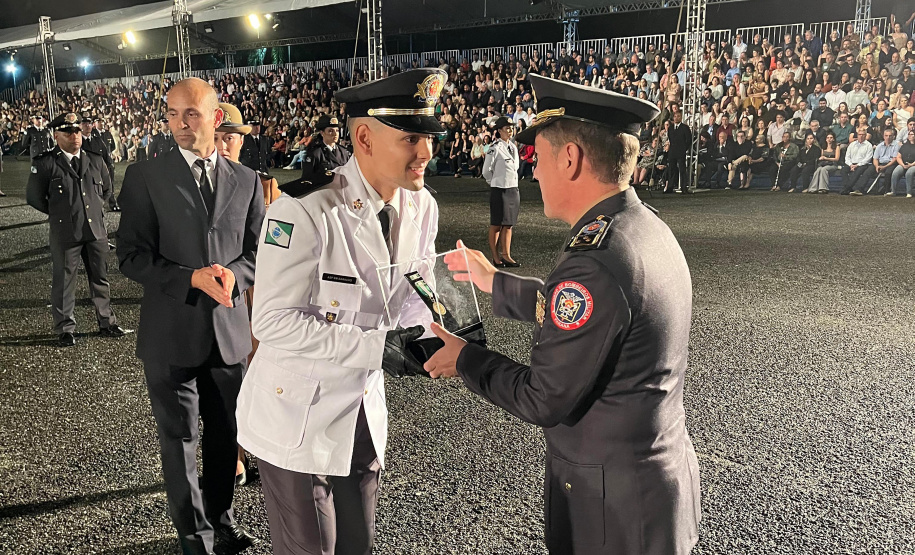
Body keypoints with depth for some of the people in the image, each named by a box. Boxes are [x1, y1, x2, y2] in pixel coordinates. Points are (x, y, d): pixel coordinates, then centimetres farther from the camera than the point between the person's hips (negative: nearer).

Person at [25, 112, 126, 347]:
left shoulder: (95, 160, 7)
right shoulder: (45, 164, -6)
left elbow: (106, 189, 22)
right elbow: (34, 197, 1)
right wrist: (57, 213, 7)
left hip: (96, 229, 4)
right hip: (65, 232, -4)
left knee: (100, 278, 12)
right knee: (63, 282, 5)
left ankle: (107, 323, 25)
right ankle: (65, 329, 17)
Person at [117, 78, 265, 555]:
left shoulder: (245, 180, 3)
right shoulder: (145, 177, -5)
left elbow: (258, 250, 7)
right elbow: (132, 257, -8)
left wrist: (233, 274, -15)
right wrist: (193, 278, -21)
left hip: (228, 327, 3)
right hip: (171, 331, -2)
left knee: (226, 434, 17)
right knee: (179, 438, 11)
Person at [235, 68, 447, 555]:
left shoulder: (421, 208, -3)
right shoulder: (304, 211, -24)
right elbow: (274, 321, -25)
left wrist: (424, 333, -13)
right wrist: (375, 347, -30)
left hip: (365, 411, 6)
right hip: (298, 418, -6)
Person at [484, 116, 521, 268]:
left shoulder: (513, 146, 11)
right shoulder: (495, 148, -11)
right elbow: (486, 171, -6)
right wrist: (496, 183, 6)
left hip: (513, 189, 7)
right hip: (499, 190, -7)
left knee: (508, 225, 9)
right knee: (496, 225, 1)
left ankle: (506, 256, 15)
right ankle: (495, 257, 8)